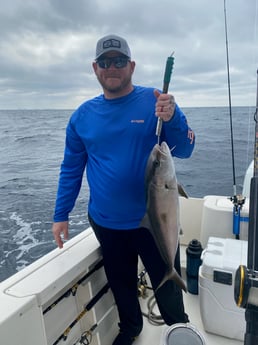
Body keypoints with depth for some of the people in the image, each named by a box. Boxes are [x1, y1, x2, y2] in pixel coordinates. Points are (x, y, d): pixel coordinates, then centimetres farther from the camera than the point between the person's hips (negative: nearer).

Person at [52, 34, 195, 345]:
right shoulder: (83, 115, -1)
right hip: (106, 223, 3)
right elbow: (71, 169, 5)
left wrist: (172, 118, -29)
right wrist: (61, 215, 3)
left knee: (167, 285, 17)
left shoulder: (155, 101, -8)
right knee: (121, 284, 23)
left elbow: (184, 151, -11)